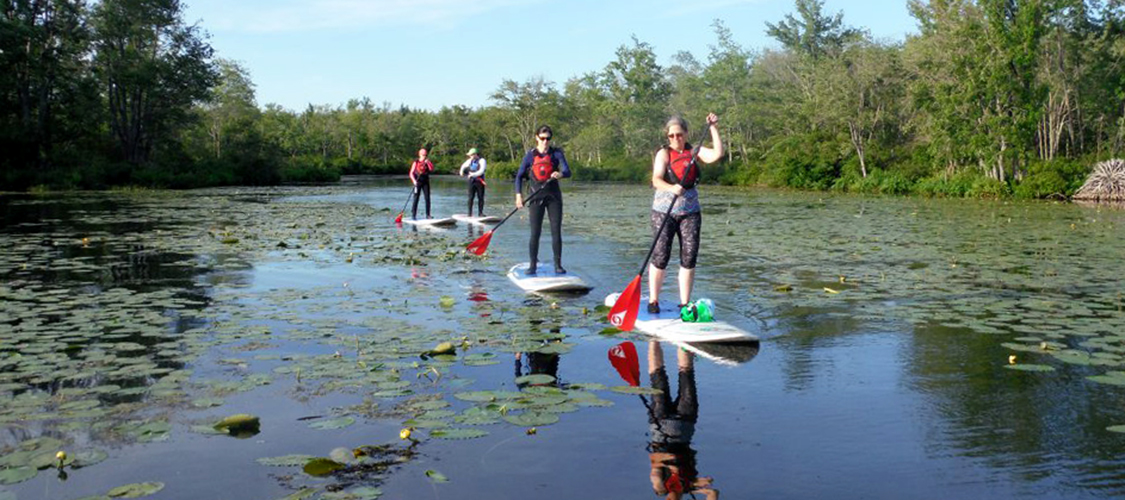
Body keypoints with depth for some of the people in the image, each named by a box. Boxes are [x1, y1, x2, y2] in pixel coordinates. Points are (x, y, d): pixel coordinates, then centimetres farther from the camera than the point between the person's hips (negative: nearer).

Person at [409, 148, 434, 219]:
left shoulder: (427, 162, 9)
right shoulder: (416, 162, 1)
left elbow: (431, 169, -8)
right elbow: (411, 173, -2)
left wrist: (428, 162, -16)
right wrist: (414, 180, -15)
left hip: (425, 182, 3)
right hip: (418, 182, -3)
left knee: (427, 198, -1)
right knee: (416, 198, -3)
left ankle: (428, 215, 4)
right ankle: (413, 215, 1)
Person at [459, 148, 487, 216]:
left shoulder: (482, 161, -5)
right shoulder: (470, 161, 12)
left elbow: (481, 171, -17)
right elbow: (463, 166, 31)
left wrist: (473, 174, -23)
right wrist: (462, 171, 13)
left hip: (479, 181, -4)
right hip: (471, 181, 4)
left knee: (480, 197, -1)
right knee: (470, 197, -1)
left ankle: (480, 213, 6)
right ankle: (470, 213, 3)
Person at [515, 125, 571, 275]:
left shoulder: (556, 153, 2)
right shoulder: (530, 155, 3)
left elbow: (567, 171, -10)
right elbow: (519, 176, 5)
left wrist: (559, 174, -34)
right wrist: (519, 195, -7)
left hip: (553, 196, 0)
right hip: (536, 197, 0)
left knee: (556, 232, -1)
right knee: (535, 233, -1)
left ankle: (558, 265, 6)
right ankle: (533, 265, 7)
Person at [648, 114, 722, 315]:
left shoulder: (694, 151, 8)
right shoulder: (663, 153, -4)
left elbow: (717, 155, -9)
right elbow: (656, 180, -18)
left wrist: (714, 129, -10)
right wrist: (671, 188, -38)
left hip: (690, 210, 3)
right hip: (664, 210, -3)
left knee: (689, 258, 0)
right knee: (661, 258, -5)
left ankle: (685, 304, 9)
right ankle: (653, 301, 9)